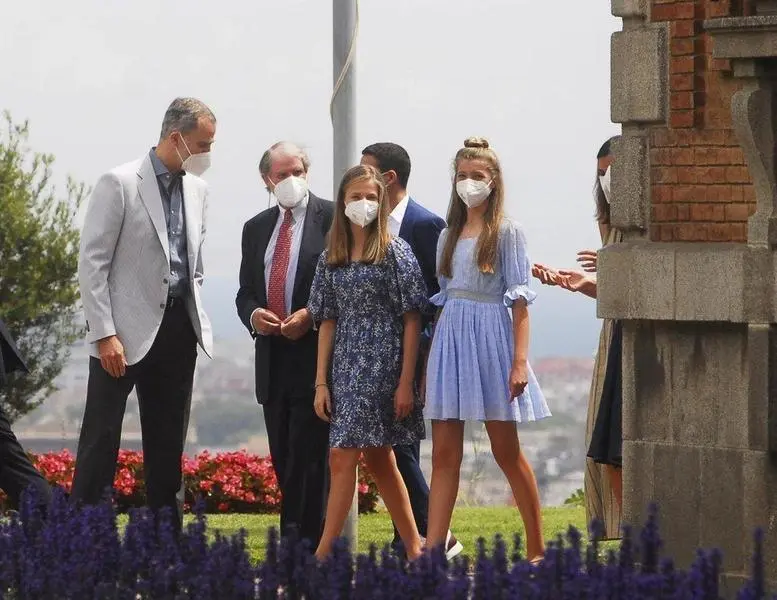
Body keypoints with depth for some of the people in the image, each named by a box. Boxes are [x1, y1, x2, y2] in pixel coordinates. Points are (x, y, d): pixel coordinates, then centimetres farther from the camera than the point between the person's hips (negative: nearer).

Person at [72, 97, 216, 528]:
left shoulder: (197, 190, 11)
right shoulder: (119, 184, -9)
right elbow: (92, 262, -11)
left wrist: (198, 323, 12)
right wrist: (105, 334, -16)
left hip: (178, 331, 6)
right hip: (127, 331, -6)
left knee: (168, 443, 10)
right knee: (101, 437, -4)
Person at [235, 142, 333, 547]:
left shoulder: (332, 219, -1)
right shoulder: (256, 229, 17)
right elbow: (245, 292, 19)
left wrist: (312, 316, -16)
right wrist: (253, 315, -3)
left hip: (316, 353, -6)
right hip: (272, 357, 6)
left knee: (308, 452, -11)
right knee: (282, 456, 7)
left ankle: (301, 540, -12)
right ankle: (305, 535, 12)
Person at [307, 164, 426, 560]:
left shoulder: (394, 252, -4)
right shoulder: (332, 258, 11)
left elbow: (412, 319, -6)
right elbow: (328, 322, 12)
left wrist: (406, 382, -11)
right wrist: (321, 382, 6)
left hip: (382, 365, -6)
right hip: (346, 366, 6)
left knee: (343, 456, -12)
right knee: (378, 461, 10)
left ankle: (322, 554, -11)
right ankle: (413, 548, 18)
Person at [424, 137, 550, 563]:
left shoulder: (506, 233, -1)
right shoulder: (449, 236, 15)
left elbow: (519, 299, -7)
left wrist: (520, 361, -16)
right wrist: (429, 364, 12)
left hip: (491, 337, -5)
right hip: (450, 339, 5)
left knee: (507, 452, 0)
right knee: (444, 454, -1)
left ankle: (537, 550, 9)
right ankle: (432, 551, -5)